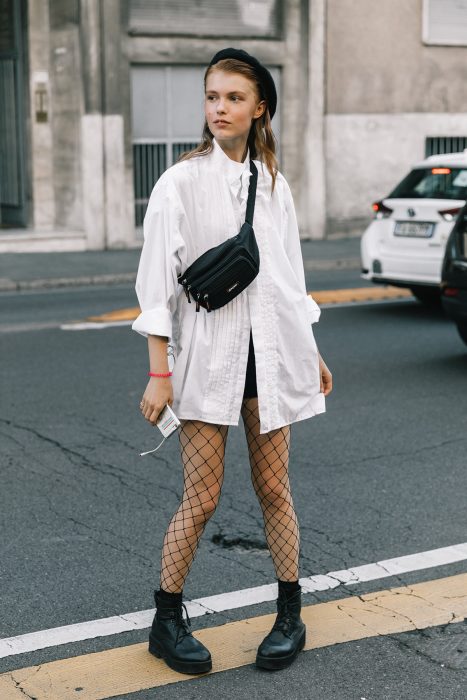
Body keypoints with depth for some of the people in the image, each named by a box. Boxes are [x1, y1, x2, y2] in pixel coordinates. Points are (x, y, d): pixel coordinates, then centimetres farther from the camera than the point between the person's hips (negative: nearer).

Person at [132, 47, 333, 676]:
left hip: (269, 352, 4)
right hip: (206, 354, -3)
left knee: (274, 489, 9)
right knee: (202, 498, -2)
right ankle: (167, 621, 15)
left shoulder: (275, 185, 8)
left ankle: (291, 614, 23)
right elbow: (158, 282, -7)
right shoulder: (181, 182, -5)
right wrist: (159, 373, -11)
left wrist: (312, 353, 18)